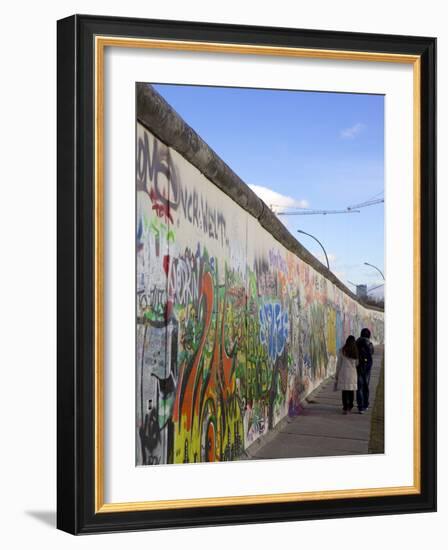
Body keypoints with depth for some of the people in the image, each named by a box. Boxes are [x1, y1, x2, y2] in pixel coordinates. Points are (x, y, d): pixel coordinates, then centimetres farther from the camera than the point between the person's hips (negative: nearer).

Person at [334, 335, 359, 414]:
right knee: (351, 391, 12)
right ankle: (350, 407, 21)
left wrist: (337, 374, 9)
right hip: (353, 373, 2)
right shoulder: (356, 352, 1)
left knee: (344, 391, -1)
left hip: (344, 372, -2)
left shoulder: (342, 351, -3)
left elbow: (339, 364, 1)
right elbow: (357, 363, 8)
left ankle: (345, 408, -3)